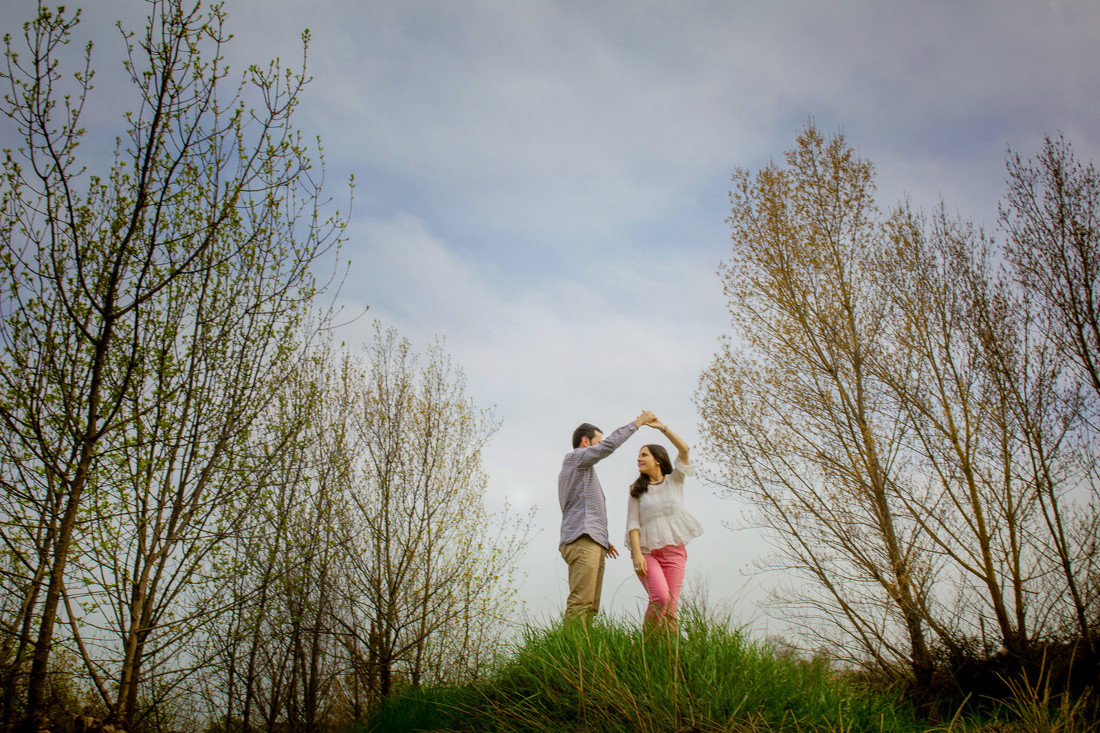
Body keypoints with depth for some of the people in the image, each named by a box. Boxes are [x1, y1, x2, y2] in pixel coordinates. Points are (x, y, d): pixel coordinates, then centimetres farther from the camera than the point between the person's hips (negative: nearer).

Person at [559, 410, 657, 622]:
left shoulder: (581, 470, 33)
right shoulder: (574, 457, 4)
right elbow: (610, 445, -9)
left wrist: (602, 540, 24)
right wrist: (638, 421, -2)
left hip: (592, 544, 10)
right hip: (582, 541, -10)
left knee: (590, 607, 0)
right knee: (581, 604, -20)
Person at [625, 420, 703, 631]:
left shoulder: (674, 481, 11)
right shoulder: (636, 490, 11)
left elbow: (684, 449, -3)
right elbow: (633, 523, 1)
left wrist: (662, 427, -6)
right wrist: (637, 553, -12)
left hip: (673, 551, 1)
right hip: (647, 551, -1)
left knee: (670, 606, -6)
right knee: (660, 598, -21)